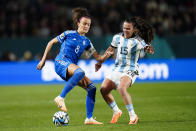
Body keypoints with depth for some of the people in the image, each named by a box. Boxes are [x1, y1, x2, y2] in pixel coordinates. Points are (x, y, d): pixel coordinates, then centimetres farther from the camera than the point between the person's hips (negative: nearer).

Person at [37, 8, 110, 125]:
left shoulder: (86, 42, 20)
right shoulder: (69, 34, 6)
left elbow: (99, 58, 15)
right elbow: (51, 43, 13)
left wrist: (107, 55, -8)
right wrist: (43, 60, 9)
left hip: (71, 67, 6)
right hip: (61, 62, -6)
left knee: (92, 88, -8)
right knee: (80, 72, -39)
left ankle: (89, 118, -4)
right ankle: (61, 98, -34)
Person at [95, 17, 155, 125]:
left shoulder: (137, 41, -13)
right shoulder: (117, 37, 4)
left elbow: (148, 49, -27)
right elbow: (110, 49, 21)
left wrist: (149, 49, -51)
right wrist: (100, 61, 23)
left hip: (130, 71, -6)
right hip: (117, 69, 7)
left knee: (121, 88, -33)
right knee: (104, 89, -5)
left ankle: (133, 116, -22)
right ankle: (116, 112, 19)